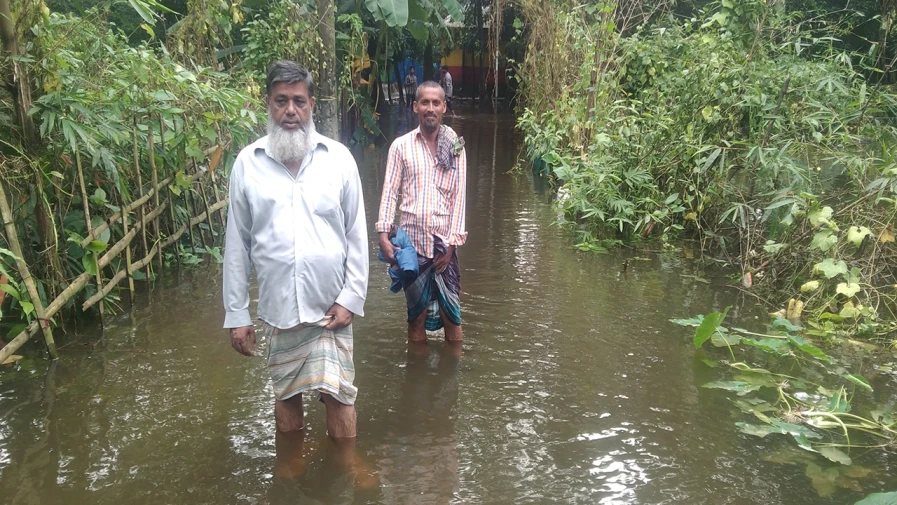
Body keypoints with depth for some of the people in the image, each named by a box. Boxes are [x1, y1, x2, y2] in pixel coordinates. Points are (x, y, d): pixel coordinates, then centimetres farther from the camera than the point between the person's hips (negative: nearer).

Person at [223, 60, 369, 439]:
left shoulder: (338, 158, -2)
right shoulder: (248, 163, -1)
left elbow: (357, 235, 1)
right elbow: (237, 244, 3)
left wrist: (351, 298, -5)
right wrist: (236, 314, 2)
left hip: (330, 307, -1)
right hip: (277, 308, 1)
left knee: (337, 394, 1)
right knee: (286, 395, 15)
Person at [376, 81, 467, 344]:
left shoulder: (455, 146, 4)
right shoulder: (401, 145, 3)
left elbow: (459, 196, 1)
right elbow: (390, 191, 0)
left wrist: (452, 242, -5)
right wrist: (384, 234, -11)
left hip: (444, 243, 0)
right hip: (411, 242, 0)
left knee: (451, 314, 4)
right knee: (417, 315, 9)